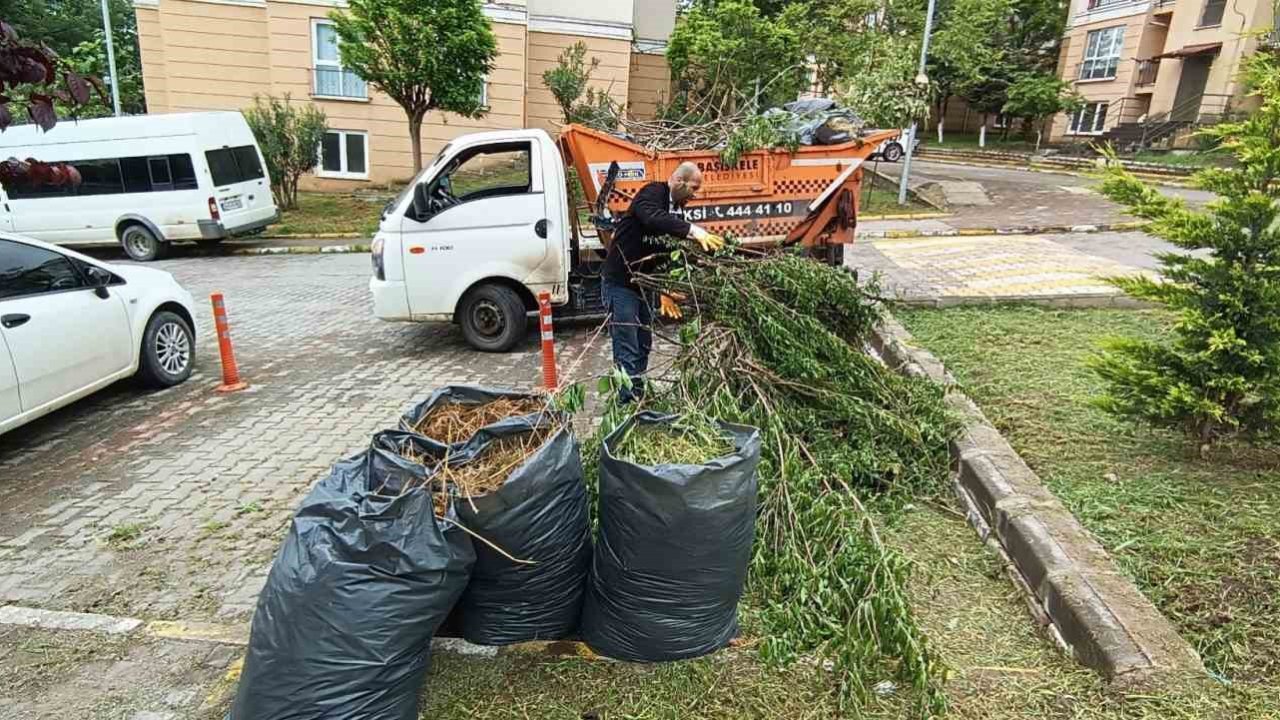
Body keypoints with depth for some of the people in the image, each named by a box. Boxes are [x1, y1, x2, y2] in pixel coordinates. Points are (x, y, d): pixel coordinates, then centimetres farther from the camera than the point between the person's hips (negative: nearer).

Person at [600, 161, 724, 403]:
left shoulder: (675, 209, 10)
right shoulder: (652, 193, -14)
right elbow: (653, 218, -39)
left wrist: (665, 290, 10)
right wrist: (692, 230, -44)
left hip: (643, 284, 9)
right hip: (620, 282, -9)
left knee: (643, 346, 13)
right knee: (627, 350, -9)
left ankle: (638, 398, 23)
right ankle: (628, 403, -5)